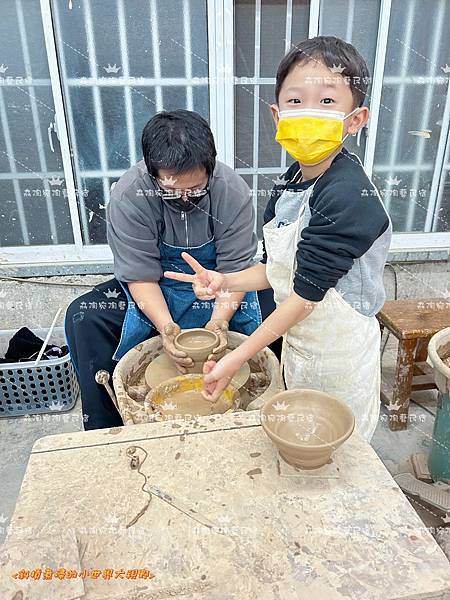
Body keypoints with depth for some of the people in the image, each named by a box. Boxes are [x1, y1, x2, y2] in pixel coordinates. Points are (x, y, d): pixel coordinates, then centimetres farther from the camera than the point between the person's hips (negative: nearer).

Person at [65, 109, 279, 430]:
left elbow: (234, 268, -16)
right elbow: (141, 275, -20)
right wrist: (165, 325, -34)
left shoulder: (233, 191, -19)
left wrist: (219, 320, -30)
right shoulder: (128, 197, -22)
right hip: (153, 289, 0)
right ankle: (105, 428, -8)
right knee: (83, 318, -23)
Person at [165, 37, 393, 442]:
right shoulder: (290, 184, -2)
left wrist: (235, 359, -22)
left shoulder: (349, 196, -28)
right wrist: (225, 282, -12)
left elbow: (306, 294, -27)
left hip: (338, 359, -7)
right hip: (298, 344, 7)